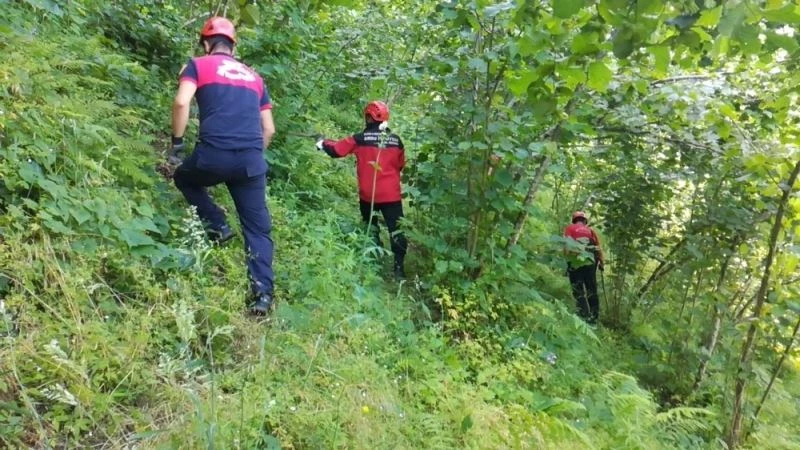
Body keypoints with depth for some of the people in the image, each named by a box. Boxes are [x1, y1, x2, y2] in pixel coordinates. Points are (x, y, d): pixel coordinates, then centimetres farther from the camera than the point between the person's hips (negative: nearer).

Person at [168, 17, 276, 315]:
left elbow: (182, 102, -5)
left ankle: (217, 227, 16)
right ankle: (262, 292, 1)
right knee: (258, 228, 10)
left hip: (214, 154, -3)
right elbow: (269, 129, 21)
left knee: (184, 178, 31)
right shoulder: (254, 76, 24)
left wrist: (177, 144, 4)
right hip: (252, 160, 3)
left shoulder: (198, 65, 13)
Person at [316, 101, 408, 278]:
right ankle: (399, 267, 1)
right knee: (396, 230, 4)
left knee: (371, 228, 19)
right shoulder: (396, 140, 2)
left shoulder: (361, 138, -7)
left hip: (368, 194, -1)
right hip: (391, 194, 1)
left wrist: (323, 144, 18)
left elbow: (337, 150, 0)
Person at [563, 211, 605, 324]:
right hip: (589, 263, 2)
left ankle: (585, 317, -5)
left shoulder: (569, 229, 9)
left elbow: (566, 246, -5)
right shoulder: (590, 230, 16)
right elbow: (598, 248, 11)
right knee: (592, 291, 12)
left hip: (575, 263, -2)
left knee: (579, 292, 2)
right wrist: (602, 263, 17)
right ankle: (594, 317, 15)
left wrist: (566, 258, -1)